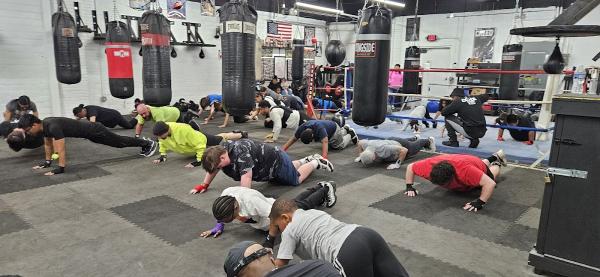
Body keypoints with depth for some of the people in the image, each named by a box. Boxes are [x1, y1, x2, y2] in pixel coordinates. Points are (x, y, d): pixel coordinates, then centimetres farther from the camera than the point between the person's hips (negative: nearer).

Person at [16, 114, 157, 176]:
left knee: (119, 142, 6)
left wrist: (60, 168, -30)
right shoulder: (44, 125, -3)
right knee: (117, 142, 22)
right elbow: (48, 144, 13)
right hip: (89, 132, 9)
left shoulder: (53, 127, -33)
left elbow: (61, 149, -34)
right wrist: (47, 161, 16)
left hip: (94, 131, -9)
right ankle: (144, 142, 37)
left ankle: (150, 143, 20)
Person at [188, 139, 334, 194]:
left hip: (278, 160, -8)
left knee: (297, 179, 14)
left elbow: (246, 177, -45)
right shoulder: (220, 150, -14)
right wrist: (204, 185, -1)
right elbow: (213, 168, 2)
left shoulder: (241, 153, -40)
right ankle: (308, 159, 45)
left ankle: (316, 163, 31)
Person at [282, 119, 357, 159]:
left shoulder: (320, 129, -49)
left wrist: (324, 157, -77)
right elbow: (292, 139, -27)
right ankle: (344, 129, 51)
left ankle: (351, 134, 34)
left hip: (334, 129, -6)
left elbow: (325, 141, -63)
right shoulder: (302, 128, -32)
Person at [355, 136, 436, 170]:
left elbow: (404, 150, -44)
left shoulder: (383, 150, -48)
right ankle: (415, 139, 69)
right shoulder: (367, 145, -32)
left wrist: (397, 164, -43)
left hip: (402, 146, -6)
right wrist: (360, 156, -10)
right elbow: (360, 142, -8)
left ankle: (429, 141, 57)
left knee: (415, 146, 28)